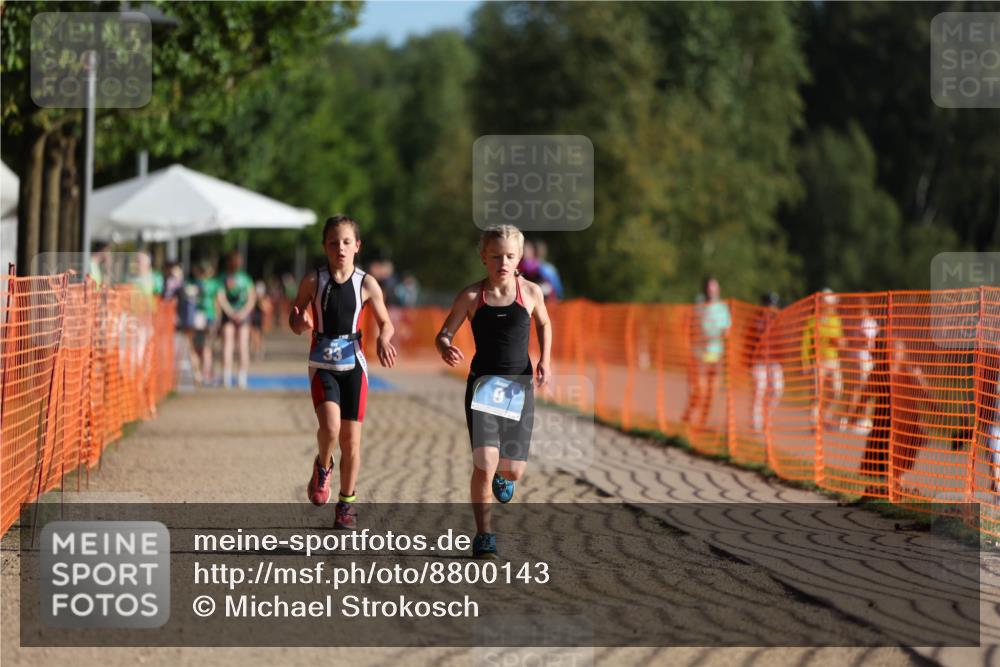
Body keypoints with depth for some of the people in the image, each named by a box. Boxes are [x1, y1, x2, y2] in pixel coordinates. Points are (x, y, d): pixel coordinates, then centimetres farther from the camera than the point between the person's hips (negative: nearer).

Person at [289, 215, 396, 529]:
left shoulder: (367, 284, -3)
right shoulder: (313, 281, -4)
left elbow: (385, 322, 7)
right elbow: (295, 320, 6)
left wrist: (383, 340, -14)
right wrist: (301, 323, -18)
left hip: (354, 365, 1)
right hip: (322, 365, -1)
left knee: (351, 437, 4)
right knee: (330, 426, -23)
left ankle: (347, 504, 18)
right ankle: (322, 468, 10)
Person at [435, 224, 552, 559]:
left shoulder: (530, 292, -2)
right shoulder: (472, 296, -5)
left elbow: (544, 324, 18)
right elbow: (444, 334, -1)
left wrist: (545, 360, 3)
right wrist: (445, 348, -24)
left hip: (519, 386, 2)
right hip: (483, 383, -2)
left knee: (514, 470, 5)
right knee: (484, 464, -15)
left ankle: (501, 475, 44)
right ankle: (484, 535, 0)